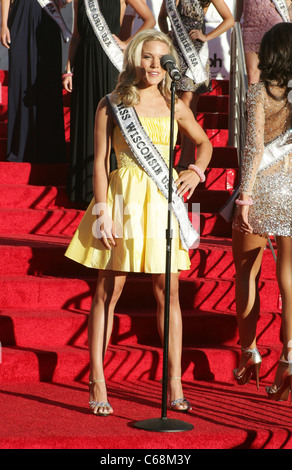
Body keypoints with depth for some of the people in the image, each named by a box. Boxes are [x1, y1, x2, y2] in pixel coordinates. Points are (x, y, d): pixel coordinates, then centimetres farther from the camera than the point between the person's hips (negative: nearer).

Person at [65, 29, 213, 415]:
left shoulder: (175, 107, 8)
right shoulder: (112, 106, 0)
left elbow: (204, 143, 24)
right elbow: (100, 162, -2)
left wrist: (197, 172, 4)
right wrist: (103, 212, -9)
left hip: (164, 202, 3)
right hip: (124, 199, -3)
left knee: (168, 292, 3)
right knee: (107, 292, -1)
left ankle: (174, 385, 8)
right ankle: (97, 384, 4)